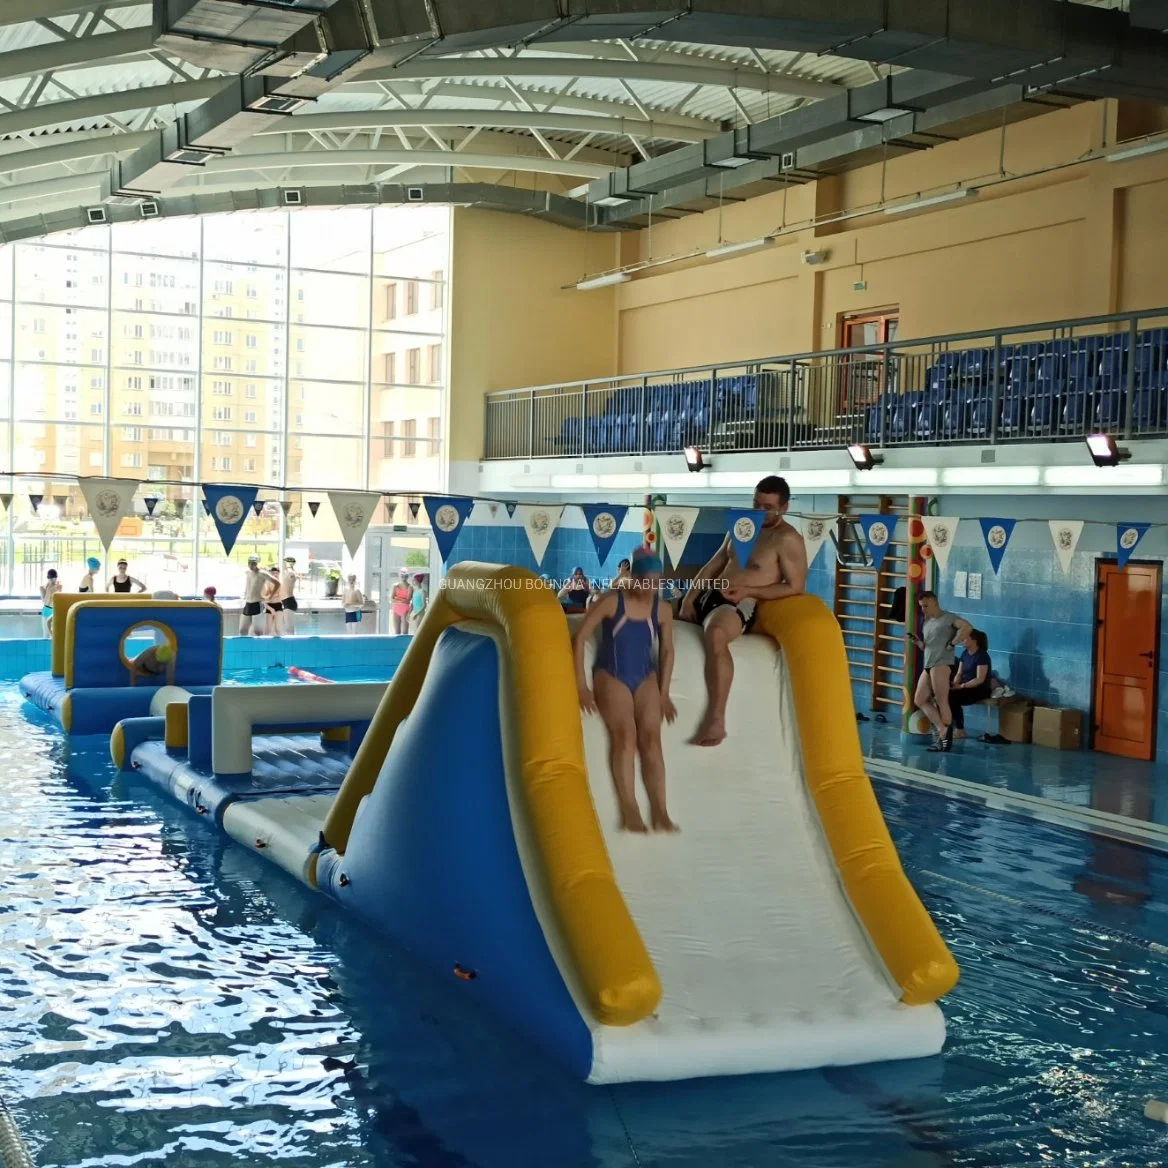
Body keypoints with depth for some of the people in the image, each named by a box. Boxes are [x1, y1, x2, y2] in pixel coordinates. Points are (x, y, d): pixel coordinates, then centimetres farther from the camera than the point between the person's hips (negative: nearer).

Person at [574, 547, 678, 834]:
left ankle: (660, 812, -15)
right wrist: (581, 685, -11)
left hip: (646, 678, 3)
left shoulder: (662, 610, -2)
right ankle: (630, 812, -24)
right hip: (611, 676, -3)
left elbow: (667, 651, 11)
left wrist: (663, 692, 8)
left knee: (651, 738, -13)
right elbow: (580, 638, -10)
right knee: (624, 736, -20)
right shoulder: (612, 601, -13)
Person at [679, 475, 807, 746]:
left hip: (740, 606, -10)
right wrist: (690, 597, 3)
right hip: (708, 596, 10)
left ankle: (717, 719, -42)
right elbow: (713, 566, 18)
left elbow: (795, 587, -12)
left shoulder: (788, 539, -7)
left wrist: (748, 591, -18)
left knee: (715, 633, -41)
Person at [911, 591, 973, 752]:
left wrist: (952, 644, -15)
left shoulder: (948, 617, -3)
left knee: (941, 702, -6)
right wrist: (918, 642, 4)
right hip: (928, 666, 9)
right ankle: (941, 729, 5)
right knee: (920, 699, 5)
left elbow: (967, 627, -18)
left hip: (942, 665, -9)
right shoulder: (926, 622, 22)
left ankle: (946, 738, 1)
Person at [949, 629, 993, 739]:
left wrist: (961, 686, -25)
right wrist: (954, 684, -10)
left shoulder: (982, 656, -14)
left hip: (980, 690, -8)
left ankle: (960, 730, -16)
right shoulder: (965, 654, 11)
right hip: (966, 688, 8)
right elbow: (959, 674, 11)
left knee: (952, 696, -28)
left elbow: (980, 679, -21)